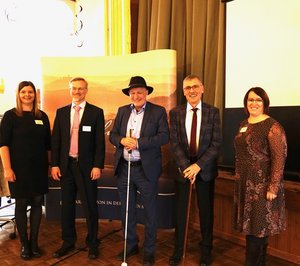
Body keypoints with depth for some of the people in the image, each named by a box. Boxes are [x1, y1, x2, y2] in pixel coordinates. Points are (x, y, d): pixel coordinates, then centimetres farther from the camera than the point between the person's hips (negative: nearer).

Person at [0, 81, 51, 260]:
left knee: (37, 203, 8)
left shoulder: (42, 116, 6)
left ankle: (34, 241, 23)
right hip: (19, 169, -3)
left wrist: (49, 165, 10)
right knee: (21, 205, 6)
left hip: (39, 168, 3)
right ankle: (24, 244, 21)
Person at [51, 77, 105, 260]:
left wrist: (98, 166, -11)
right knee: (67, 206, 13)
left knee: (90, 206, 5)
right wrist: (54, 164, 1)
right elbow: (56, 140, 8)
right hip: (66, 165, 4)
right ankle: (68, 242, 29)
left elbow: (100, 142, -5)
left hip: (87, 166, -3)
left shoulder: (96, 112, -2)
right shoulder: (61, 112, 9)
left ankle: (93, 243, 21)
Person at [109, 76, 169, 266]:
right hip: (124, 168, 5)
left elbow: (164, 137, -14)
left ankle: (149, 250, 26)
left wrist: (138, 142, -22)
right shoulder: (122, 111, 10)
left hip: (146, 169, -4)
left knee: (150, 212, 8)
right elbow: (112, 135, 8)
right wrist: (122, 140, -14)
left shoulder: (158, 111, -4)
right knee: (127, 211, 16)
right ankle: (131, 245, 35)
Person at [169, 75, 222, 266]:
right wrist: (186, 166, -16)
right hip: (183, 166, 1)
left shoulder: (213, 112, -4)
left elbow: (216, 143, -8)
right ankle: (178, 250, 28)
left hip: (205, 168, 0)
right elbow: (174, 143, -5)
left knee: (206, 210, 12)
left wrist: (198, 165, -17)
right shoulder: (175, 113, -1)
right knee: (181, 210, 10)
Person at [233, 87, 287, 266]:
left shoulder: (273, 126, -13)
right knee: (250, 225, 16)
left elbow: (279, 158, -16)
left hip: (262, 185, -7)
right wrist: (239, 178, 14)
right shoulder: (244, 124, 9)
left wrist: (273, 187, -20)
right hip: (244, 183, 7)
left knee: (258, 227, 5)